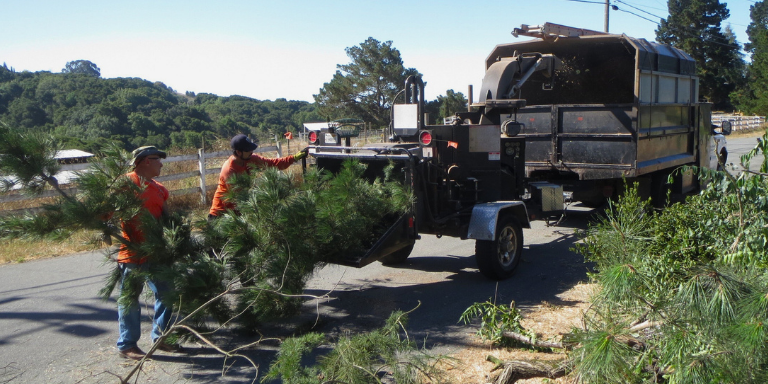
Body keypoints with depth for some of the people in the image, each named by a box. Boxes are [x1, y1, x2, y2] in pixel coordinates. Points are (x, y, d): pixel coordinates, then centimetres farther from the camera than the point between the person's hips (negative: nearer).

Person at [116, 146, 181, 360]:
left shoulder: (159, 189, 14)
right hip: (132, 254, -7)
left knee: (165, 294, 13)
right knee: (130, 300, 3)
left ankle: (161, 336, 27)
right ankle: (127, 345, 15)